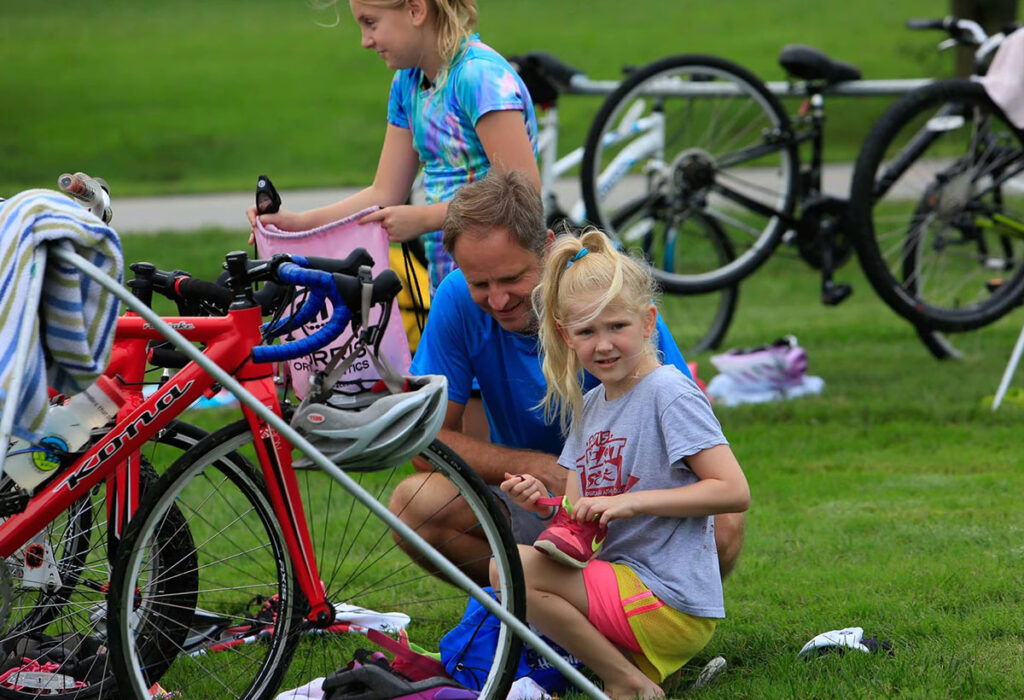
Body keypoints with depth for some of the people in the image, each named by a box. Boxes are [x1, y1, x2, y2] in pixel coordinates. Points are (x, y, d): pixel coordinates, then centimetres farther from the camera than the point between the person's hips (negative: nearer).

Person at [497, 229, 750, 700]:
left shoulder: (669, 392, -10)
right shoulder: (590, 405, 15)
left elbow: (734, 492, -17)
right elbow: (581, 521, 13)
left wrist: (631, 502, -20)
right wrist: (546, 506, -9)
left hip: (668, 605, -9)